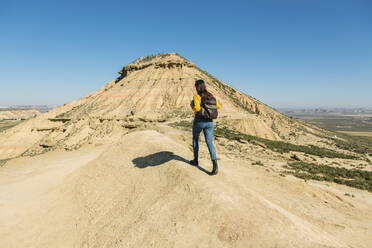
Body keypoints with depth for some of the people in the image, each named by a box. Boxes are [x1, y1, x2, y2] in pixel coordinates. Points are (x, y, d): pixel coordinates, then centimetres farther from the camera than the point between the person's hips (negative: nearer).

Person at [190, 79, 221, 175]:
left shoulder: (196, 96, -9)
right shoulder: (210, 95, 9)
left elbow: (197, 108, -24)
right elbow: (218, 106, 15)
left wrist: (192, 105, -3)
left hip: (199, 120, -4)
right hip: (209, 121, 4)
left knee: (195, 139, 21)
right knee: (209, 142, 0)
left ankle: (196, 160, 30)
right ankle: (215, 165, -17)